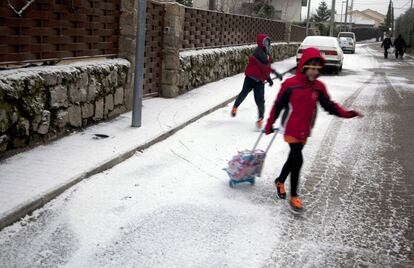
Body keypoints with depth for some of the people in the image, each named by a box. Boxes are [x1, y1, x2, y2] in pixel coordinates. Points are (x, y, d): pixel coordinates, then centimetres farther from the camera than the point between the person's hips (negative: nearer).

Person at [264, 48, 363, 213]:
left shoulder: (319, 87, -1)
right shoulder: (290, 84, -14)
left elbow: (329, 105, -1)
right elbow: (278, 106, -5)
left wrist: (347, 114, -17)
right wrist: (269, 125, 2)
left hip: (305, 131, 5)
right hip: (291, 129, -5)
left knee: (293, 159, 18)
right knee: (297, 160, -11)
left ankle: (280, 181, 43)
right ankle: (293, 197, 0)